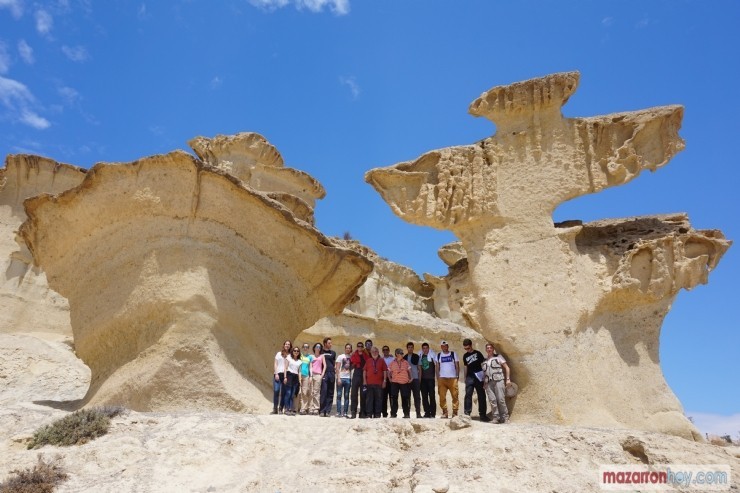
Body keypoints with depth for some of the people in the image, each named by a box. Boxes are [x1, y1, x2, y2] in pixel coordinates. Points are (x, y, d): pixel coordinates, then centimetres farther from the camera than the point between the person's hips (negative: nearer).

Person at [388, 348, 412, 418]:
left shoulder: (406, 362, 7)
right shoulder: (392, 363, 6)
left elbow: (409, 371, 13)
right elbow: (389, 372, 13)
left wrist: (410, 378, 4)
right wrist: (390, 378, 1)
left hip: (404, 383, 0)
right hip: (395, 383, 0)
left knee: (405, 398, 2)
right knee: (394, 398, -2)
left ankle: (406, 414, 10)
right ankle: (393, 413, 3)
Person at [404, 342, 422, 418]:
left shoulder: (416, 357, 8)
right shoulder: (404, 357, 10)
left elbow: (419, 367, 8)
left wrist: (420, 378, 1)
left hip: (415, 378, -1)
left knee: (417, 396, -2)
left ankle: (418, 413, 1)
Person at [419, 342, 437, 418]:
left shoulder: (432, 355, -2)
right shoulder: (420, 356, 11)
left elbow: (436, 365, -2)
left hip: (430, 378, -4)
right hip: (423, 379, 4)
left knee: (432, 395, -5)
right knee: (424, 396, 5)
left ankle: (433, 413, 0)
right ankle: (427, 412, 12)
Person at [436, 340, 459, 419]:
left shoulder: (453, 354, 8)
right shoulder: (439, 355, 11)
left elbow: (457, 365, 8)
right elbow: (437, 367, 10)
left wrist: (458, 376, 0)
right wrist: (437, 378, 2)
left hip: (452, 378, -1)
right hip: (442, 378, 1)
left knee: (455, 396, -5)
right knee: (442, 396, -3)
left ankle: (455, 412, 0)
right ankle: (444, 412, 4)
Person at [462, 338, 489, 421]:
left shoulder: (478, 353, 1)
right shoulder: (465, 356, 11)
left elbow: (483, 364, 1)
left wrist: (484, 375, -6)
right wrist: (465, 378, 14)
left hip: (478, 377, -2)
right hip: (470, 377, 2)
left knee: (481, 396, 4)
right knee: (468, 394, -11)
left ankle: (483, 414, 12)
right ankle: (467, 413, -13)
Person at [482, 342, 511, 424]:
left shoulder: (498, 357, 11)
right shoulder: (484, 361, 20)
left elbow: (506, 367, 7)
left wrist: (508, 379, -2)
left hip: (498, 380, -3)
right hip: (488, 383, 3)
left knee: (501, 399, -9)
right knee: (492, 400, -6)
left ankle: (505, 417, 1)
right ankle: (496, 417, 0)